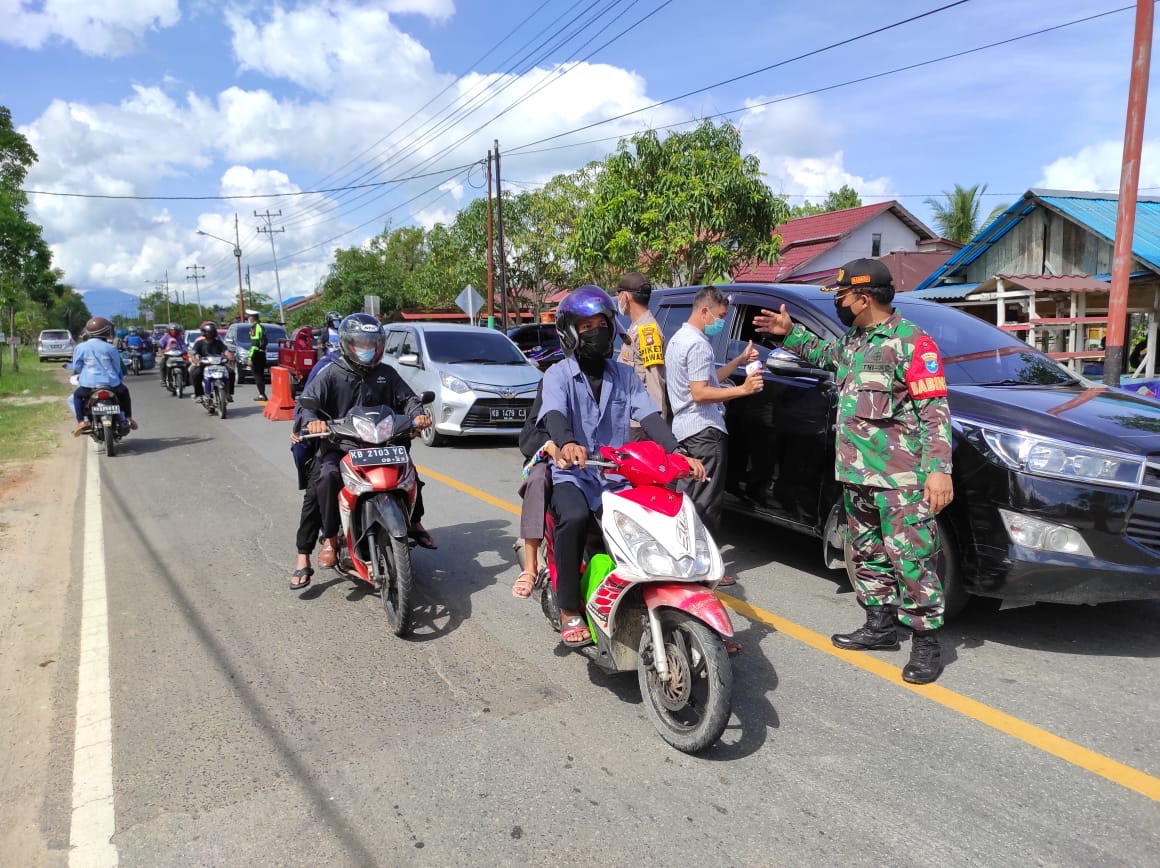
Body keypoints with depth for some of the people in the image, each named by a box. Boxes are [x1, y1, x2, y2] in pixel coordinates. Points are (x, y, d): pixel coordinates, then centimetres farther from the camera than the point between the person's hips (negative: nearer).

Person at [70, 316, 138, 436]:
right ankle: (128, 418, 25)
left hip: (88, 385, 0)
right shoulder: (110, 348, -1)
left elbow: (76, 367, 5)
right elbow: (117, 367, 7)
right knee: (124, 391, 30)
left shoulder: (80, 348, 1)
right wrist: (120, 378, 26)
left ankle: (81, 421, 10)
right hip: (111, 384, 0)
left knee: (77, 395, 29)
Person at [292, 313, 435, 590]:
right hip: (337, 447, -3)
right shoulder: (331, 374, -1)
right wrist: (312, 420, -34)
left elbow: (406, 397, 9)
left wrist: (418, 413, -14)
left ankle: (415, 523, 12)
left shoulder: (386, 373, 11)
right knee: (325, 479, -31)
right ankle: (330, 539, -18)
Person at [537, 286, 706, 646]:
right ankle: (569, 611, -17)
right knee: (574, 518, -33)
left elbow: (650, 417, 0)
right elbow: (554, 413, -22)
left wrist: (679, 453, -18)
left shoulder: (624, 376, 12)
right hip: (572, 474, -4)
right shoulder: (558, 375, -1)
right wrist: (567, 443, -45)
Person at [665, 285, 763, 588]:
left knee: (687, 498, 16)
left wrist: (739, 361, 17)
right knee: (707, 503, -5)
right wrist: (743, 389, -22)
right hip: (705, 430, -10)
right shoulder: (698, 344, -15)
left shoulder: (678, 339, 18)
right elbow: (700, 392, -22)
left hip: (684, 430, 10)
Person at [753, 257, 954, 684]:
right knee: (868, 553, 17)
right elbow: (825, 354, 39)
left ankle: (926, 641, 6)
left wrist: (939, 469, -22)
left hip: (902, 478, -9)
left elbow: (935, 410, -15)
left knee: (911, 558, -5)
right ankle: (880, 625, 30)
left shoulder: (910, 341, -12)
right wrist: (790, 332, 28)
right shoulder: (853, 341, 14)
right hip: (857, 474, 9)